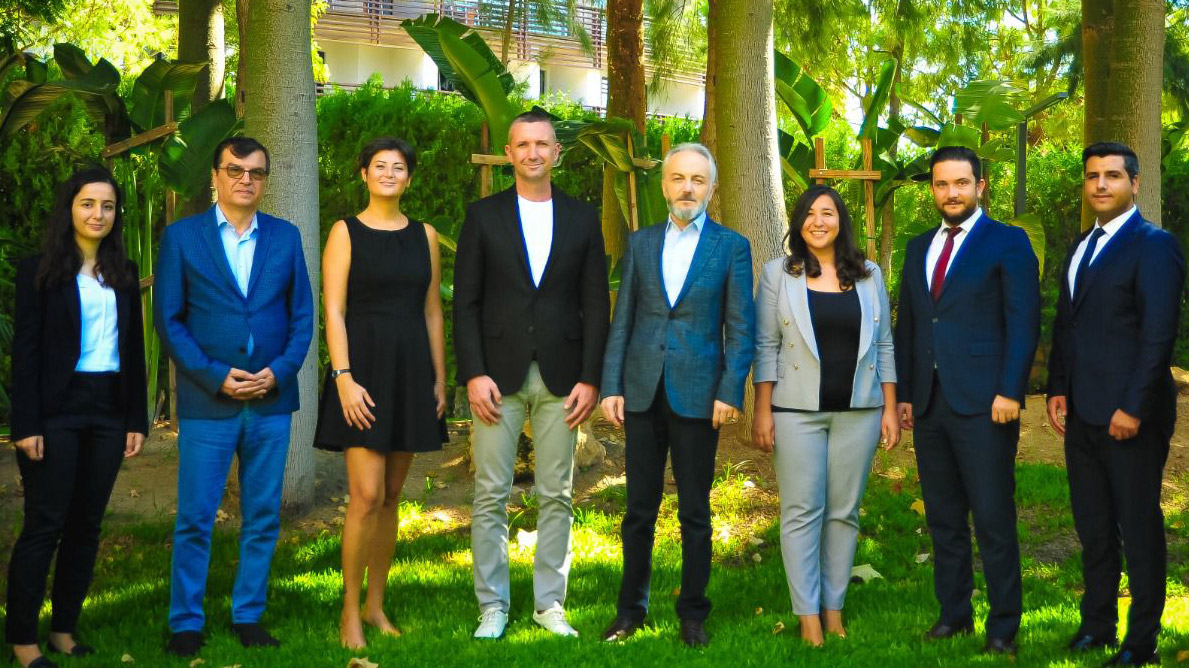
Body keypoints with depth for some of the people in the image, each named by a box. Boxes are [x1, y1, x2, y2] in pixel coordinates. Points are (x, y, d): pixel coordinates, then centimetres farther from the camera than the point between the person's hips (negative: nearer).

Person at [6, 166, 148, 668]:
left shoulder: (124, 274, 12)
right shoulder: (40, 271, -2)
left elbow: (134, 349, 13)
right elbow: (25, 351, -6)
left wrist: (137, 419, 7)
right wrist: (26, 425, -13)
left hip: (109, 410, 5)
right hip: (58, 410, -4)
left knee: (86, 524, 7)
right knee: (44, 524, -4)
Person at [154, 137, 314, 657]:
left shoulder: (286, 237, 9)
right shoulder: (181, 237, 2)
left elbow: (303, 315, 9)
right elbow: (168, 320, -1)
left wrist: (279, 371, -7)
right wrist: (215, 376, -11)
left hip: (271, 399, 3)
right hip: (207, 401, -2)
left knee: (263, 517, 7)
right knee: (195, 519, 0)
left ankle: (248, 616, 18)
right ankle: (185, 624, 9)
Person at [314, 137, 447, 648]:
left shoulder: (423, 236, 11)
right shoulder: (346, 233, -1)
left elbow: (432, 312, 12)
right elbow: (333, 312, -6)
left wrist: (440, 378, 7)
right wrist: (343, 378, -15)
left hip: (411, 371, 4)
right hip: (364, 368, -4)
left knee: (391, 496, 8)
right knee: (367, 496, -11)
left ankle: (375, 604, 18)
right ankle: (350, 611, 0)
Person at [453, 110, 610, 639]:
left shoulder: (582, 218, 9)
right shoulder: (484, 215, 5)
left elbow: (596, 304, 6)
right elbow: (465, 302, 2)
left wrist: (590, 378, -2)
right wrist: (473, 374, -8)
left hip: (560, 377, 1)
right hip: (498, 375, -1)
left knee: (556, 496, 5)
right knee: (491, 495, 0)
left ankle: (550, 603, 14)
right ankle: (492, 606, 9)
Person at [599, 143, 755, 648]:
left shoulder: (732, 247, 2)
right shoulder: (640, 242, 10)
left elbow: (741, 328, -1)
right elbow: (622, 320, 8)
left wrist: (730, 393, -10)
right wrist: (611, 387, 1)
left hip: (698, 395, -2)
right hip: (643, 392, 2)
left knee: (695, 512, 5)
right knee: (639, 509, 8)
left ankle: (693, 614, 15)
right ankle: (631, 610, 18)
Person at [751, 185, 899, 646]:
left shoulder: (869, 275, 9)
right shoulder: (778, 273, 3)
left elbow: (884, 345, 10)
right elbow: (766, 346, 0)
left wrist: (890, 408, 5)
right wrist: (762, 412, -5)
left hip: (858, 412, 2)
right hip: (798, 411, -2)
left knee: (844, 512, 5)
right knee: (802, 512, -1)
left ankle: (834, 608, 13)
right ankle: (807, 615, 3)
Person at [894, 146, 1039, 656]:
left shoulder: (1008, 242, -1)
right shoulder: (919, 248, 16)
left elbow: (1024, 323, -6)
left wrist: (1010, 392, -14)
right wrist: (905, 393, 11)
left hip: (984, 403, -6)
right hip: (929, 403, 6)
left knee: (993, 519, -4)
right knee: (943, 517, 11)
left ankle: (1003, 624, 5)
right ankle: (954, 613, 21)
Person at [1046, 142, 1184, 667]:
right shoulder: (1082, 246, 16)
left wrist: (1134, 408, -18)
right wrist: (1058, 390, 11)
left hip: (1130, 417, -7)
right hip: (1082, 415, 7)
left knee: (1139, 527, 1)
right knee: (1092, 526, 14)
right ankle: (1097, 625, 25)